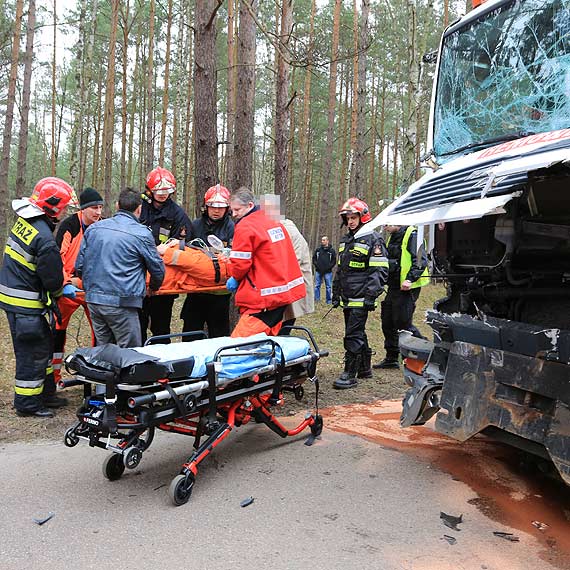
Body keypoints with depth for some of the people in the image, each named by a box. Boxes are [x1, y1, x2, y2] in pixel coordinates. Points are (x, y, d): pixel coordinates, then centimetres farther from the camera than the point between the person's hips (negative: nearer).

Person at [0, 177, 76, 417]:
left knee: (45, 345, 19)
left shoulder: (24, 221, 4)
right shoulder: (44, 239, -25)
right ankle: (27, 403, 17)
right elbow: (53, 280, -17)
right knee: (33, 353, 4)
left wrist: (61, 286, 8)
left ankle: (45, 392, 32)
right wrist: (61, 291, 4)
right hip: (26, 303, -9)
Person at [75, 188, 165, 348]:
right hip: (121, 302, -6)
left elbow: (79, 266, 12)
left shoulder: (93, 229, 8)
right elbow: (158, 270, 2)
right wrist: (153, 287, 23)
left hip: (93, 299, 6)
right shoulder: (142, 234, -6)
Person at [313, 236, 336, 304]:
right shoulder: (318, 249, 8)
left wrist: (329, 267, -10)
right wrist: (316, 265, -3)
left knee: (328, 287, 3)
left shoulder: (332, 250, 2)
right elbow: (314, 258, 12)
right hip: (318, 271, 2)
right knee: (317, 286, 5)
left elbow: (334, 261, 2)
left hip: (328, 272, -2)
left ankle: (329, 301, 9)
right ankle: (317, 299, 12)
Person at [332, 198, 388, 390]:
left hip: (361, 299, -8)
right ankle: (365, 368, 27)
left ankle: (350, 374, -5)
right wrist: (336, 293, 22)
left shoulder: (372, 239, -7)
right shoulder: (345, 240, 18)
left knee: (353, 335, -9)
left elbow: (380, 271, -12)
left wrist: (371, 294, -19)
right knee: (357, 333, 15)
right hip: (347, 298, 8)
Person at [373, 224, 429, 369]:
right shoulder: (392, 237, 17)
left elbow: (420, 260, -20)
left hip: (407, 288, -9)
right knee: (387, 322, 12)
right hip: (394, 286, 9)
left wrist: (410, 279, -27)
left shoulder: (412, 235, -12)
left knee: (403, 323, -7)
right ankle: (391, 359, 22)